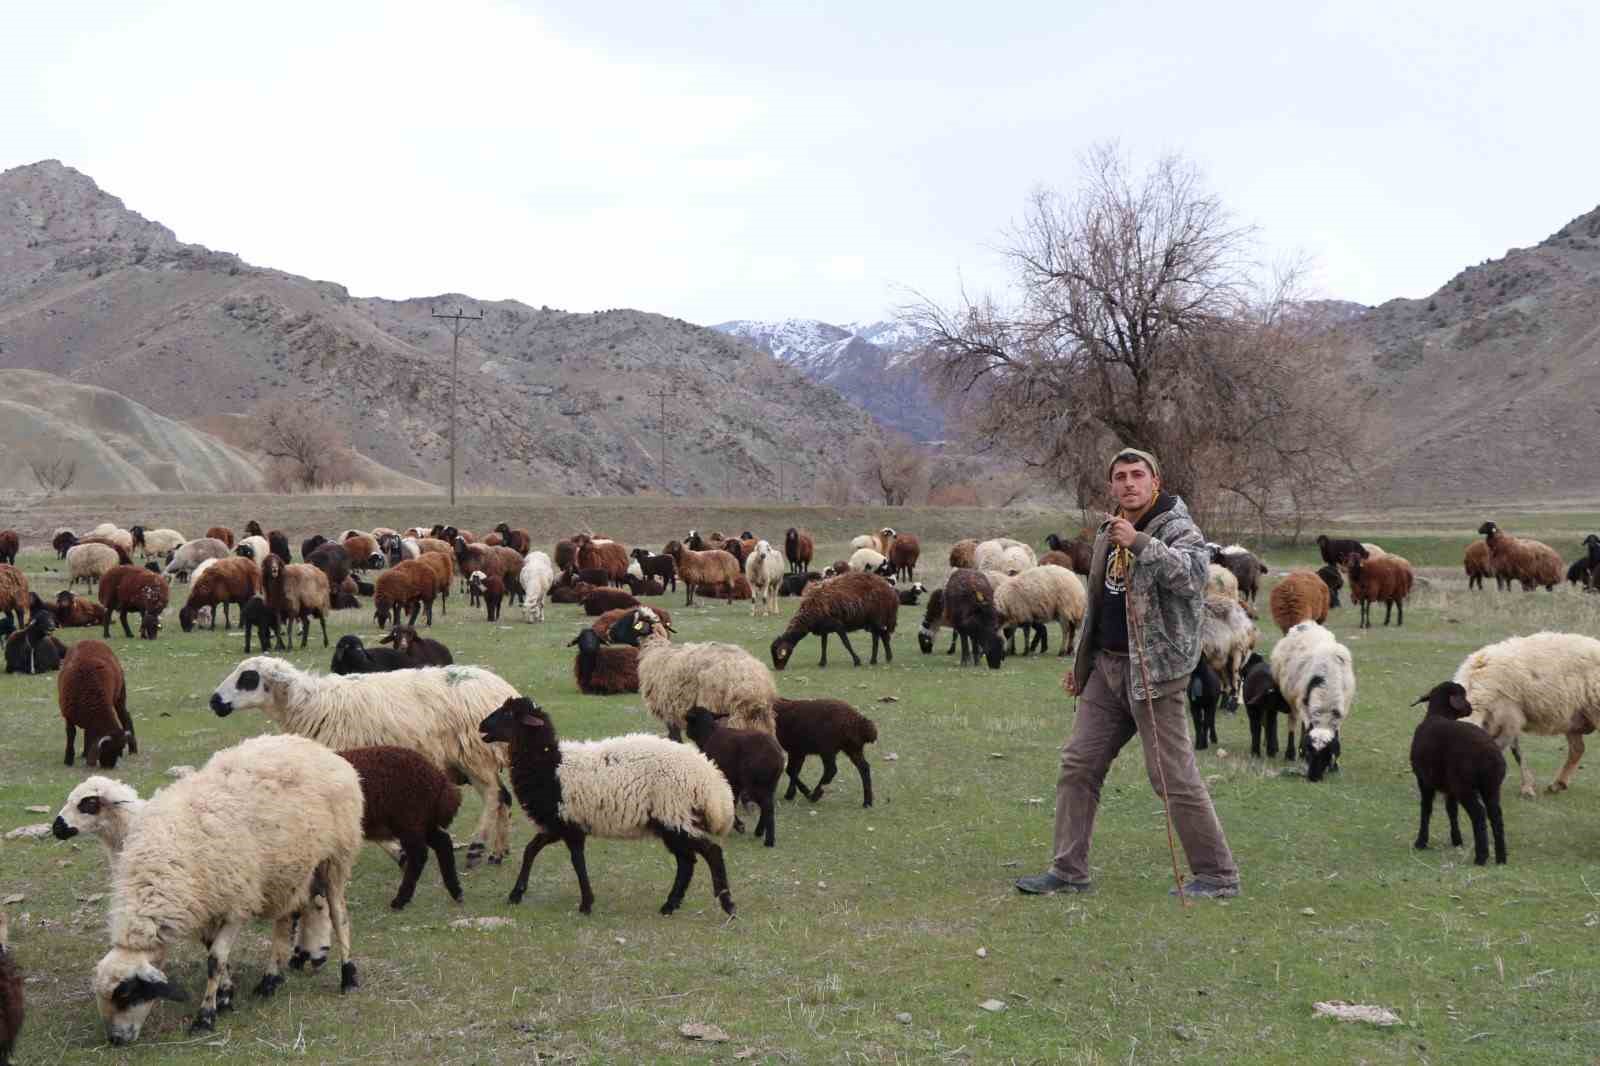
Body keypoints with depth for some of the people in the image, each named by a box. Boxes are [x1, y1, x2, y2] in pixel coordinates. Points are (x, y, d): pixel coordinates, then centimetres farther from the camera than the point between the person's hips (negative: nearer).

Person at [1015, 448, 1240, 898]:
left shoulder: (1177, 528, -9)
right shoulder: (1109, 531, 16)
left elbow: (1192, 573, -31)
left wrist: (1139, 543, -37)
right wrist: (1081, 661, 25)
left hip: (1154, 669, -8)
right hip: (1106, 666, 8)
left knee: (1174, 776, -6)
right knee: (1078, 764, 7)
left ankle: (1217, 875, 5)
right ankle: (1069, 870, 15)